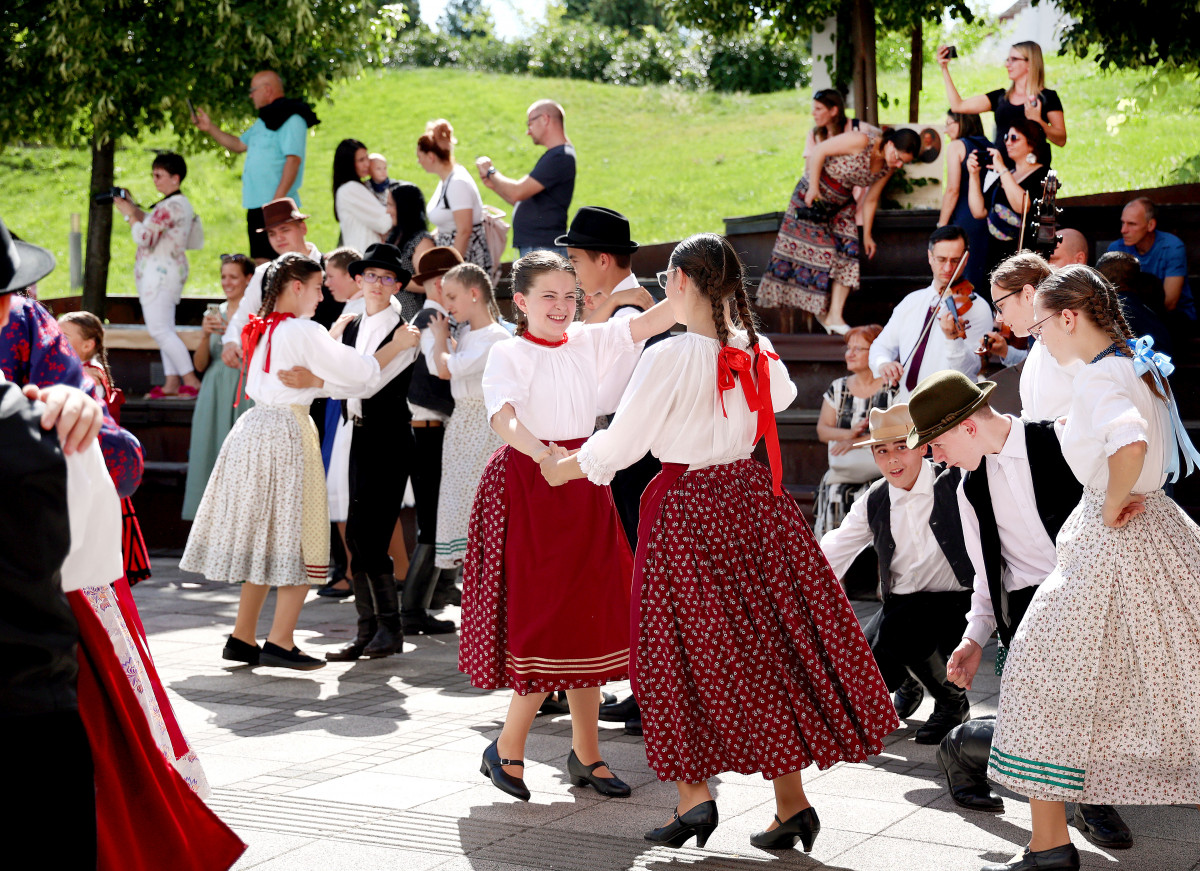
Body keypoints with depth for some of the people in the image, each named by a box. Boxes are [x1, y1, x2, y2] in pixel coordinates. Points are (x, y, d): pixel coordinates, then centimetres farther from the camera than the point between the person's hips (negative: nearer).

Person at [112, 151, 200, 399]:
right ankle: (172, 382, 10)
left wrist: (129, 214, -8)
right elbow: (153, 225, 21)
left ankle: (191, 380, -12)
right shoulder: (182, 203, 15)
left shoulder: (170, 206, -18)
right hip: (170, 270, 11)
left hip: (160, 271, -11)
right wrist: (134, 210, 12)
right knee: (165, 329, 11)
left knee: (159, 329, -10)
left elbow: (145, 238, -21)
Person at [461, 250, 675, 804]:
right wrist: (537, 449, -44)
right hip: (527, 484, -6)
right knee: (544, 619, -7)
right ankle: (507, 749, 9)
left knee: (588, 618, 8)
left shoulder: (589, 342, 8)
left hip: (583, 484, 6)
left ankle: (585, 753, 18)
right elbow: (502, 415, -24)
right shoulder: (509, 353, -7)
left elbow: (648, 323, -2)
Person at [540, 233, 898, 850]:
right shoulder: (757, 351, 1)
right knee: (769, 644, 9)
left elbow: (620, 444, -10)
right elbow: (783, 395, 24)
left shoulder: (669, 358, -16)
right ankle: (792, 804, 11)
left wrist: (561, 468, 7)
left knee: (683, 656, 7)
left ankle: (694, 795, 3)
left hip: (686, 509, -5)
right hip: (751, 495, 5)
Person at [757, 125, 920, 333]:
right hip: (814, 193, -6)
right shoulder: (861, 141, -28)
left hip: (842, 203, 6)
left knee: (846, 254, -5)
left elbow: (870, 200, 6)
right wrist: (813, 187, -21)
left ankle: (834, 316, -6)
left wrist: (867, 235, 10)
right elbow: (818, 151, -23)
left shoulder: (889, 167, -6)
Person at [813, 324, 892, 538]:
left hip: (880, 471, -4)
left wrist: (859, 440, -16)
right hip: (841, 472, 4)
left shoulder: (892, 388, 1)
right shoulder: (838, 388, 15)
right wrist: (848, 434, -10)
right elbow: (822, 430, 9)